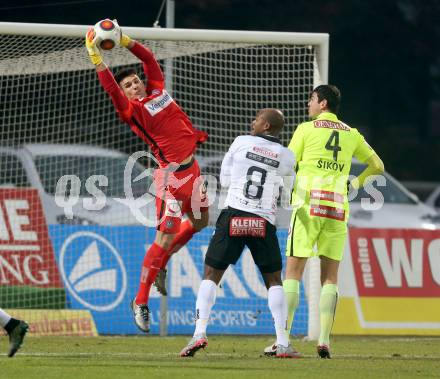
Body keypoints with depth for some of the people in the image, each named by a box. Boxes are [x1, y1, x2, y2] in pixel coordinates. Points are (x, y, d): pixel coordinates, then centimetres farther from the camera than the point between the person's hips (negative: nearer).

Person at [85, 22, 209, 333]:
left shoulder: (158, 91, 8)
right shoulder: (132, 109, -10)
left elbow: (149, 59, 11)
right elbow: (110, 86, -23)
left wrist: (125, 41, 1)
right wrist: (95, 55, -27)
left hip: (192, 167, 8)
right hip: (171, 175, -8)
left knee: (199, 223, 21)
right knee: (165, 237, -10)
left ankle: (161, 264, 40)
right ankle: (141, 301, -4)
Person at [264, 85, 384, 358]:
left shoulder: (307, 129, 2)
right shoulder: (351, 135, 13)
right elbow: (377, 166, 22)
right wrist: (357, 184, 34)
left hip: (308, 206, -3)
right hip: (338, 209, 3)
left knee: (293, 272, -2)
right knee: (330, 277, 7)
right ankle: (324, 341, -1)